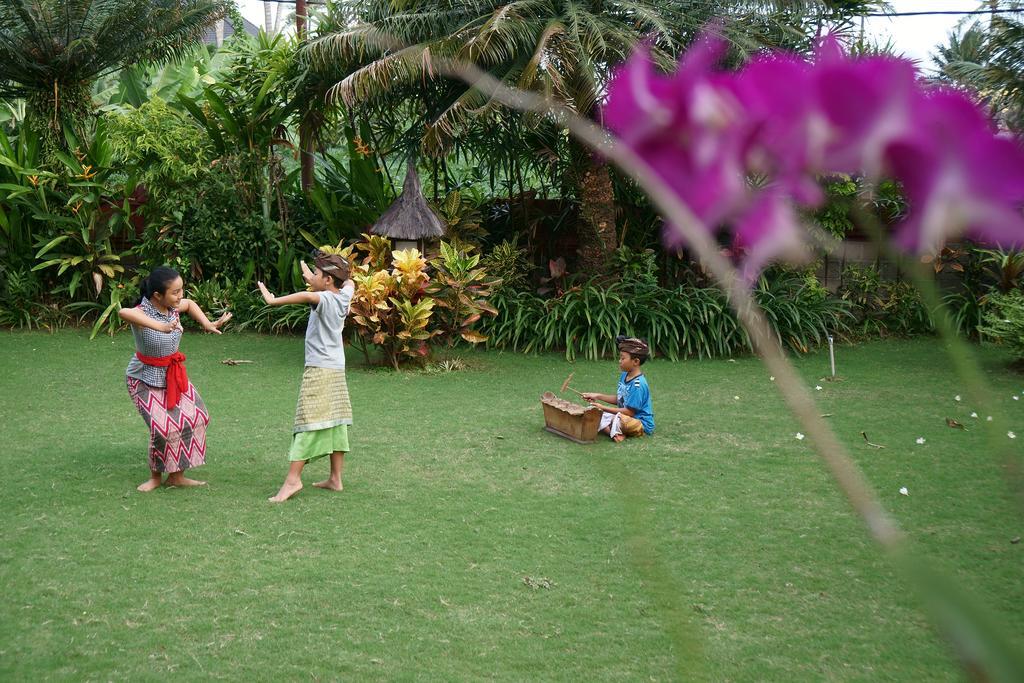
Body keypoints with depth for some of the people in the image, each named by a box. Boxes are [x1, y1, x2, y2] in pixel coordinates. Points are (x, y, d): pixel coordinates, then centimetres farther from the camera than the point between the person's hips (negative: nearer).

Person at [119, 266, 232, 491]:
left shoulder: (174, 307, -8)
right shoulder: (142, 313, -29)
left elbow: (190, 304, 18)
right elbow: (124, 312, -56)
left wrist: (207, 324, 7)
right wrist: (161, 327, -61)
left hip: (174, 375, 7)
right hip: (146, 378, -7)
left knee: (195, 417, 2)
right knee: (163, 427, -16)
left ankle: (176, 475, 17)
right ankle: (155, 476, 12)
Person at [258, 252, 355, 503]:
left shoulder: (325, 299, -15)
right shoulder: (343, 297, 6)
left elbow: (308, 295, -39)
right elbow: (349, 283, 30)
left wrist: (274, 301, -35)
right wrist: (314, 280, 26)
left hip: (318, 369, -8)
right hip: (337, 370, 8)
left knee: (308, 421, -9)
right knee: (336, 423, 9)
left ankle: (293, 478, -11)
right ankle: (335, 478, 14)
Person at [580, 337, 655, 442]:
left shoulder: (638, 384, -24)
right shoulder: (624, 376, 5)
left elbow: (629, 412, -22)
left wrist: (603, 408, -19)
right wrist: (597, 396, 9)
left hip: (642, 424, -10)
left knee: (621, 419, -41)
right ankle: (614, 432, -18)